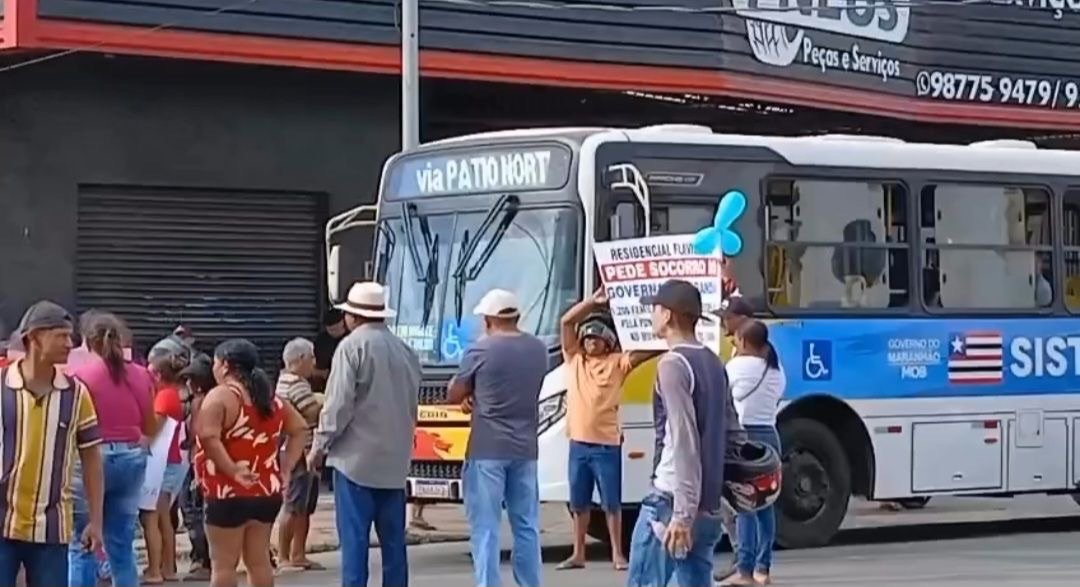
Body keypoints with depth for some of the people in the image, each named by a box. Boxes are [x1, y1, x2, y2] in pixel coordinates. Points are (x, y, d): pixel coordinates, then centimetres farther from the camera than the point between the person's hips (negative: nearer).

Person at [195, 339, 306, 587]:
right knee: (259, 560, 12)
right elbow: (299, 429, 19)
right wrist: (285, 468, 12)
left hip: (229, 494, -7)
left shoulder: (220, 396, -11)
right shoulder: (270, 398, 11)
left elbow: (208, 436, -27)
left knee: (223, 564, -2)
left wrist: (232, 470, -21)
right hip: (265, 492, 7)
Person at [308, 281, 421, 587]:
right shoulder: (405, 350, 10)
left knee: (354, 538, -4)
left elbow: (338, 404, -13)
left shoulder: (352, 346, -10)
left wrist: (320, 445, -4)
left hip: (356, 457, -6)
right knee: (393, 538, 9)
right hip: (394, 459, 6)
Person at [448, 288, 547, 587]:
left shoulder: (480, 351, -9)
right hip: (525, 450, 5)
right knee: (526, 526, 11)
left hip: (487, 450, -5)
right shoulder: (538, 349, 7)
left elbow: (454, 396, 1)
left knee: (485, 528, -3)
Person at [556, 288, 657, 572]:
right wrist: (594, 300, -7)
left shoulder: (617, 363, -1)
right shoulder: (574, 359, 7)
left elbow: (646, 351, -12)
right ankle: (578, 554, 18)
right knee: (579, 503, 10)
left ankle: (617, 554, 7)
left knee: (612, 503, 2)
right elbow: (567, 321, 0)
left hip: (607, 444, -3)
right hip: (578, 444, 3)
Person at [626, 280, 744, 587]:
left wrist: (682, 513, -21)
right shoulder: (713, 363, 14)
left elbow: (684, 444, -19)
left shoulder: (672, 364, -12)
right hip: (709, 506, 8)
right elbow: (731, 432, 17)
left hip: (671, 502, -8)